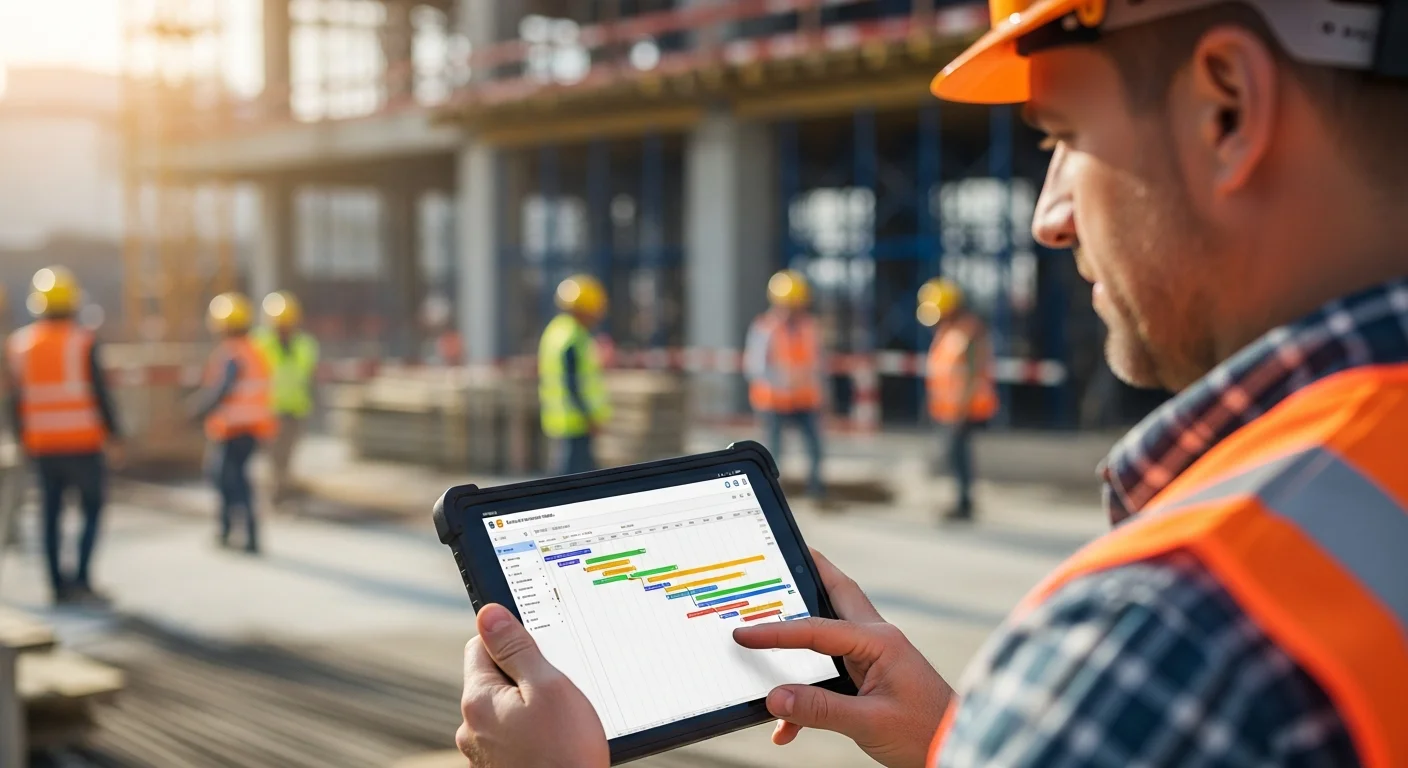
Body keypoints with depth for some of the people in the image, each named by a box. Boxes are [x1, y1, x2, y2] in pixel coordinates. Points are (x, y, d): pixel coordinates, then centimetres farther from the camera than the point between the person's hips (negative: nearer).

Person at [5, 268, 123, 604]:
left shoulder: (19, 344, 3)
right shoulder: (83, 342, -9)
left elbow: (15, 399, 7)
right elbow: (99, 394, -10)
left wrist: (23, 437, 17)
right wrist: (113, 436, -3)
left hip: (42, 446, 4)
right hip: (82, 443, -4)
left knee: (51, 513, 11)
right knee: (92, 508, 4)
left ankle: (58, 583, 15)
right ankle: (82, 578, -6)